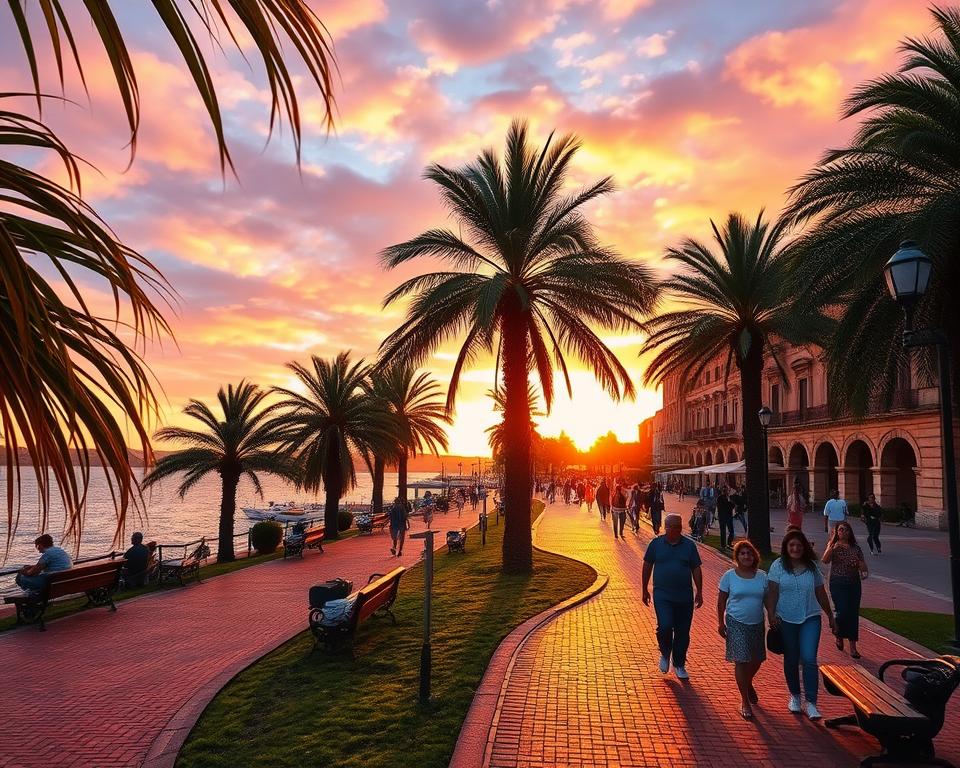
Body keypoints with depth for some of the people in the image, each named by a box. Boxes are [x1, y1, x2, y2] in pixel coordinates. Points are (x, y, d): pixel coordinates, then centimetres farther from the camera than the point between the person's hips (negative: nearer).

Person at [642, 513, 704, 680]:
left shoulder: (689, 545, 1)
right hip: (662, 596, -2)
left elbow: (696, 569, 6)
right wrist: (645, 589, 7)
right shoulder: (656, 544, -1)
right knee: (665, 627, -15)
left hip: (685, 597, 2)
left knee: (683, 632, 7)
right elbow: (647, 566, 6)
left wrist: (699, 592, 3)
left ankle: (679, 665, 26)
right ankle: (665, 654, 15)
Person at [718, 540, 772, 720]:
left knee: (757, 659, 13)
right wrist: (720, 622, -3)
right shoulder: (729, 576, -6)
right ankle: (744, 701, 7)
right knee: (741, 661, -6)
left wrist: (771, 617, 0)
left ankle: (748, 683, 46)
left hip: (757, 624, 3)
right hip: (736, 623, -3)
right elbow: (721, 600, -1)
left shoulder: (762, 576, 2)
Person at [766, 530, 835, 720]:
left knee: (809, 659, -11)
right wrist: (771, 614, -17)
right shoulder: (778, 566, -3)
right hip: (786, 619, 0)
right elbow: (772, 592, -6)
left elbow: (821, 594, 11)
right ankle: (794, 696, 31)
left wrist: (830, 616, 16)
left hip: (810, 618, 0)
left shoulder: (812, 567, 2)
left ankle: (811, 703, -5)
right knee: (791, 660, 12)